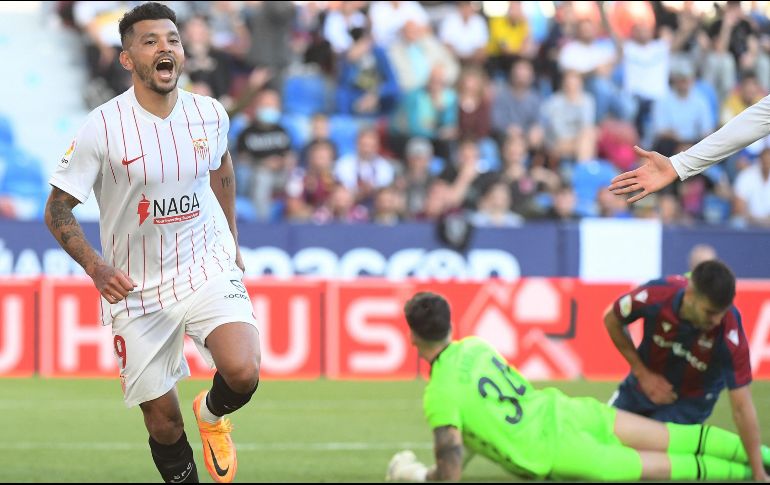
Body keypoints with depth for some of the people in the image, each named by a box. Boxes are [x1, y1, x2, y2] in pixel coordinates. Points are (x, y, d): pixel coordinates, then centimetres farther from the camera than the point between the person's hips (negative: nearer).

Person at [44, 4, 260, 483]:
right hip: (138, 289, -1)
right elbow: (58, 209, -8)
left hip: (207, 265, 1)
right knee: (163, 421, 1)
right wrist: (95, 267, -22)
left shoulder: (209, 114, -4)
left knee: (242, 372, -23)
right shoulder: (104, 127, -15)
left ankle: (213, 415, 13)